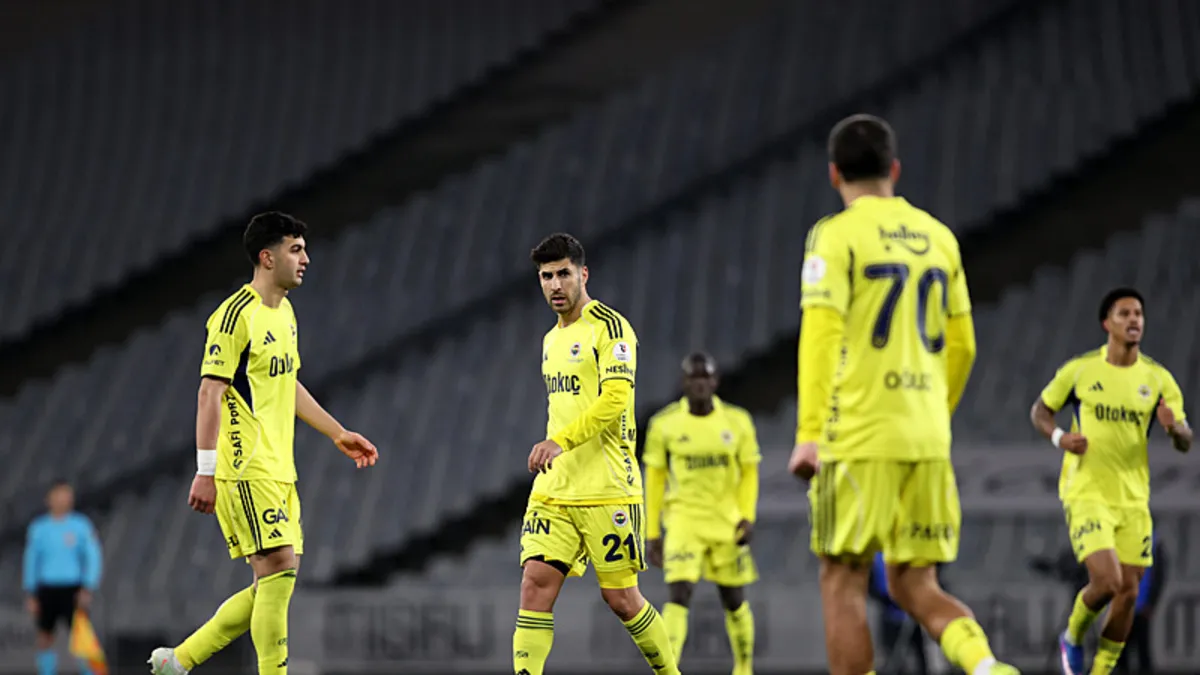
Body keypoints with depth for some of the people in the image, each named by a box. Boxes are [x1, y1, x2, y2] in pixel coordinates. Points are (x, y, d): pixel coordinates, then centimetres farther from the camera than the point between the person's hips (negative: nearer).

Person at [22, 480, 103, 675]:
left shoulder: (82, 526, -1)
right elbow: (31, 562, 10)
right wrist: (30, 596, 6)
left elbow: (94, 558, 0)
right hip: (46, 590, 3)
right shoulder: (38, 528, 5)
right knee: (45, 640, 4)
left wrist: (88, 590, -11)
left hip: (72, 591, -2)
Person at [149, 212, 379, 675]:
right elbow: (210, 393, -16)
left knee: (276, 581, 6)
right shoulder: (236, 315, -13)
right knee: (279, 570, -12)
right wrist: (205, 472, -21)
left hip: (278, 471, 9)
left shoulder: (284, 313, 16)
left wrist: (337, 434, 27)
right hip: (245, 470, -9)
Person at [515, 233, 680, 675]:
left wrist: (560, 441, -27)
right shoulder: (551, 339, 18)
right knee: (536, 582, -9)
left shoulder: (610, 328, -7)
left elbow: (615, 400, -19)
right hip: (553, 489, 7)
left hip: (607, 490, -7)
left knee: (620, 597, -1)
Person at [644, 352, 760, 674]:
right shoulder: (664, 424, -2)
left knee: (734, 600, 9)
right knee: (679, 595, -17)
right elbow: (654, 479, 5)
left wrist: (748, 517, -5)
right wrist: (652, 533, 3)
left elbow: (749, 473, 8)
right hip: (684, 519, -1)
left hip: (727, 523, 1)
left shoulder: (737, 421, 0)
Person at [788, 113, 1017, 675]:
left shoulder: (836, 235, -4)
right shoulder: (937, 237, 14)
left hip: (858, 438, -5)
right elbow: (961, 347, 17)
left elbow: (821, 334, -15)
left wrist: (809, 434, -17)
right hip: (928, 440, 5)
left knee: (843, 581, 3)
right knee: (915, 586, 10)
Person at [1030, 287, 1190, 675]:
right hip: (1087, 494, -3)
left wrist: (1173, 427, -23)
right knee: (1107, 580, -18)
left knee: (1128, 593, 2)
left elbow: (1185, 443, 1)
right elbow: (1039, 411, 9)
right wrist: (1058, 437, -12)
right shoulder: (1079, 370, -3)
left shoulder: (1158, 379, 1)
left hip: (1134, 500, 3)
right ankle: (1073, 637, 13)